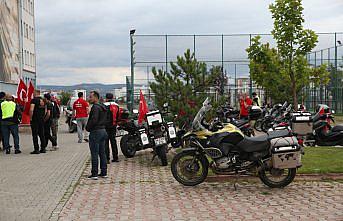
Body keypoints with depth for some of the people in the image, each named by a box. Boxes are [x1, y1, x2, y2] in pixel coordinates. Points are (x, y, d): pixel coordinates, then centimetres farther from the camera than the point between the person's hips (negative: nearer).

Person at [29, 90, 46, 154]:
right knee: (42, 134, 12)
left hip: (35, 119, -7)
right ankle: (43, 149, 14)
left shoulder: (34, 100, -10)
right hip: (42, 119, 7)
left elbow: (31, 110, -19)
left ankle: (36, 149, -3)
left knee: (35, 135, -3)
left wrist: (30, 118, -10)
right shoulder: (43, 100, 11)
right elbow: (45, 110, 16)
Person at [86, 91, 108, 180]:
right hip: (103, 130, 10)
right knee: (102, 153, 12)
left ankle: (94, 174, -2)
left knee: (94, 154, -5)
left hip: (96, 132, -10)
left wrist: (87, 127, -9)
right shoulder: (103, 107, 14)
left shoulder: (95, 107, -16)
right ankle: (104, 172, 16)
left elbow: (93, 120, -23)